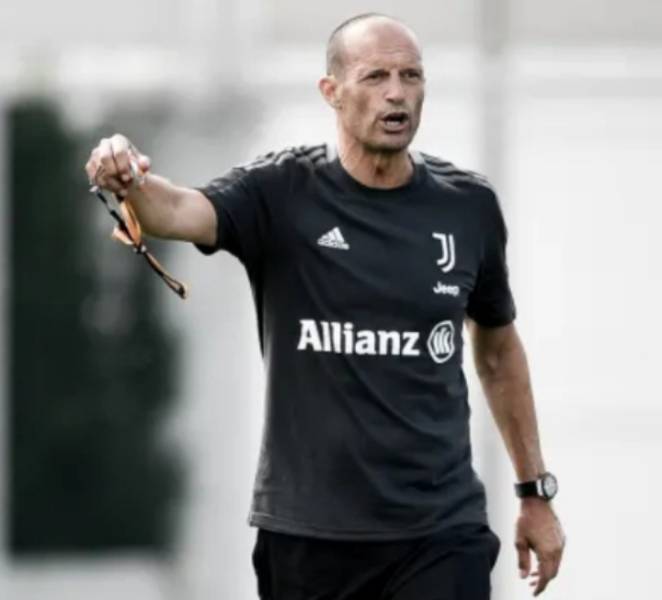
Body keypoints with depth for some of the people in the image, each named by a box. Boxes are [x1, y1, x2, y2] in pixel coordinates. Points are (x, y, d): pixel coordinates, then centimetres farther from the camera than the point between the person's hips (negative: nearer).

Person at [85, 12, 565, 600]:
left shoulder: (469, 206, 3)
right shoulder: (281, 192, -5)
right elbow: (180, 211, -25)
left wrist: (536, 492, 18)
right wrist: (130, 182, -49)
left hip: (440, 534, 1)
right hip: (307, 530, -1)